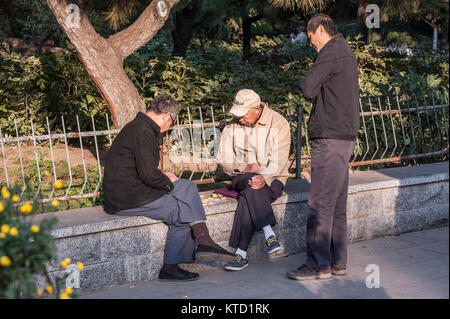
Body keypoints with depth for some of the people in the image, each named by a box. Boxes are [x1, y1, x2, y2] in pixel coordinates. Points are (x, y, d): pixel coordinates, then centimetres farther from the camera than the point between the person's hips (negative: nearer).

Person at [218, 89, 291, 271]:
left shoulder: (279, 124, -5)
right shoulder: (232, 127, 6)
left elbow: (278, 161, -14)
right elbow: (225, 161, 3)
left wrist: (264, 177, -33)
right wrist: (244, 168, -17)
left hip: (272, 179, -2)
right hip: (241, 178, 2)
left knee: (249, 194, -35)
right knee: (251, 186, -36)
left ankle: (241, 254, -37)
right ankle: (269, 235, -44)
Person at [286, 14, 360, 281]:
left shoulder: (332, 51, -10)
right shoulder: (346, 52, 21)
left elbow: (308, 88, -16)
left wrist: (305, 81, 4)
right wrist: (316, 89, 6)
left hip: (330, 138, -10)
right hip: (345, 137, 10)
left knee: (320, 204, -7)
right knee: (337, 204, 12)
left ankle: (319, 264, -4)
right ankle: (338, 262, 17)